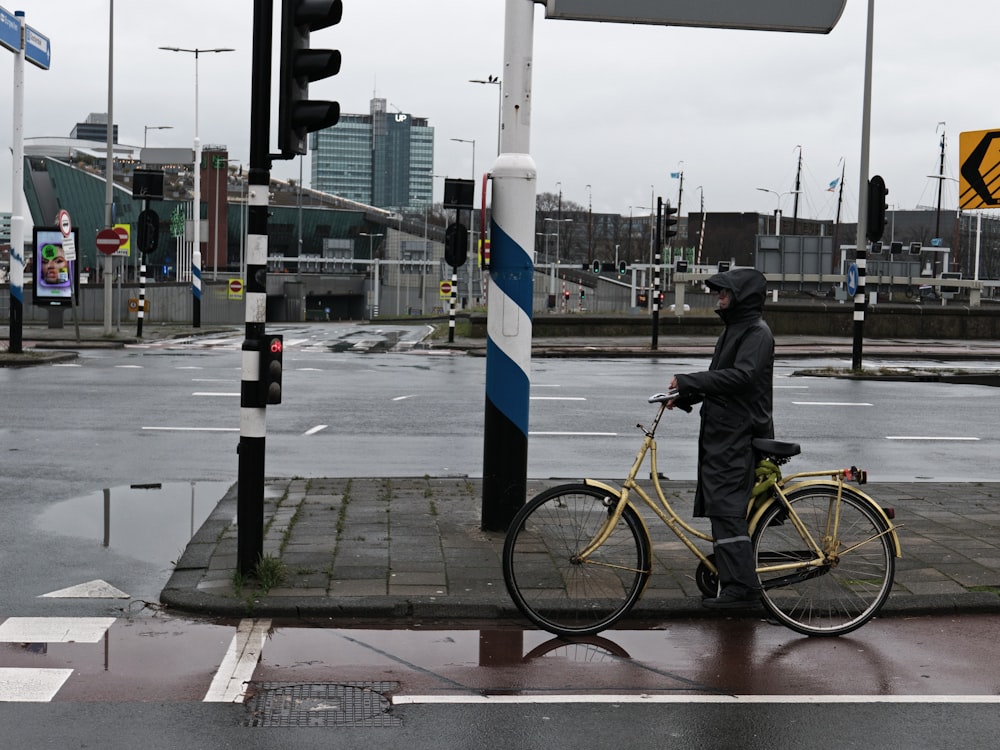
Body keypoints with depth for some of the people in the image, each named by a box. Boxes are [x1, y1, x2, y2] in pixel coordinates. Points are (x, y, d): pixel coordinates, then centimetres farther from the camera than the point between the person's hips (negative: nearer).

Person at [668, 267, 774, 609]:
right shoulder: (734, 329, 21)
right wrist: (684, 396, 9)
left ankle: (741, 586, -14)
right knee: (720, 506, 12)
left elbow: (741, 375, -25)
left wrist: (688, 382, -24)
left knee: (726, 508, -14)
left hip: (738, 436, -10)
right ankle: (726, 573, 18)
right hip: (722, 433, 10)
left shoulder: (757, 333, -11)